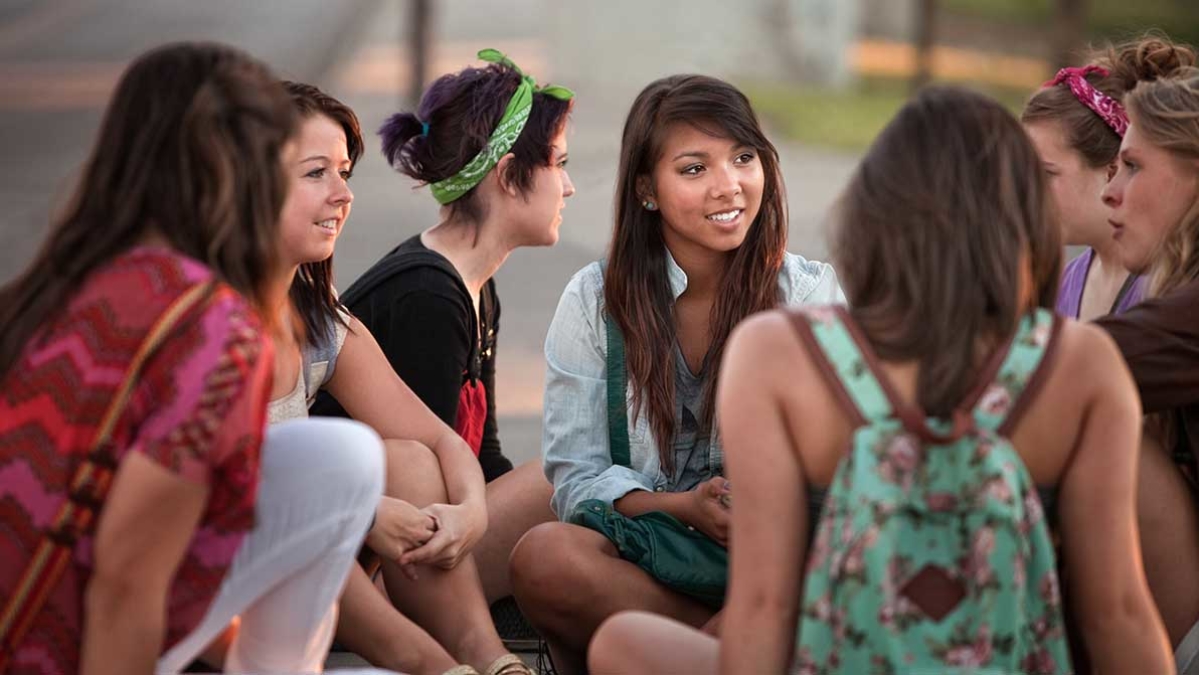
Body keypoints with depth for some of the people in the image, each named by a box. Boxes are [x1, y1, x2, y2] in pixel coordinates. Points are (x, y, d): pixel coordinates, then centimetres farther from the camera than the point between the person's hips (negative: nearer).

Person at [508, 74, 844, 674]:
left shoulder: (812, 294, 4)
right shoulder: (594, 301, 5)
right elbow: (577, 475, 1)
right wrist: (682, 507, -19)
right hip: (635, 558, 2)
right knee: (543, 556, -33)